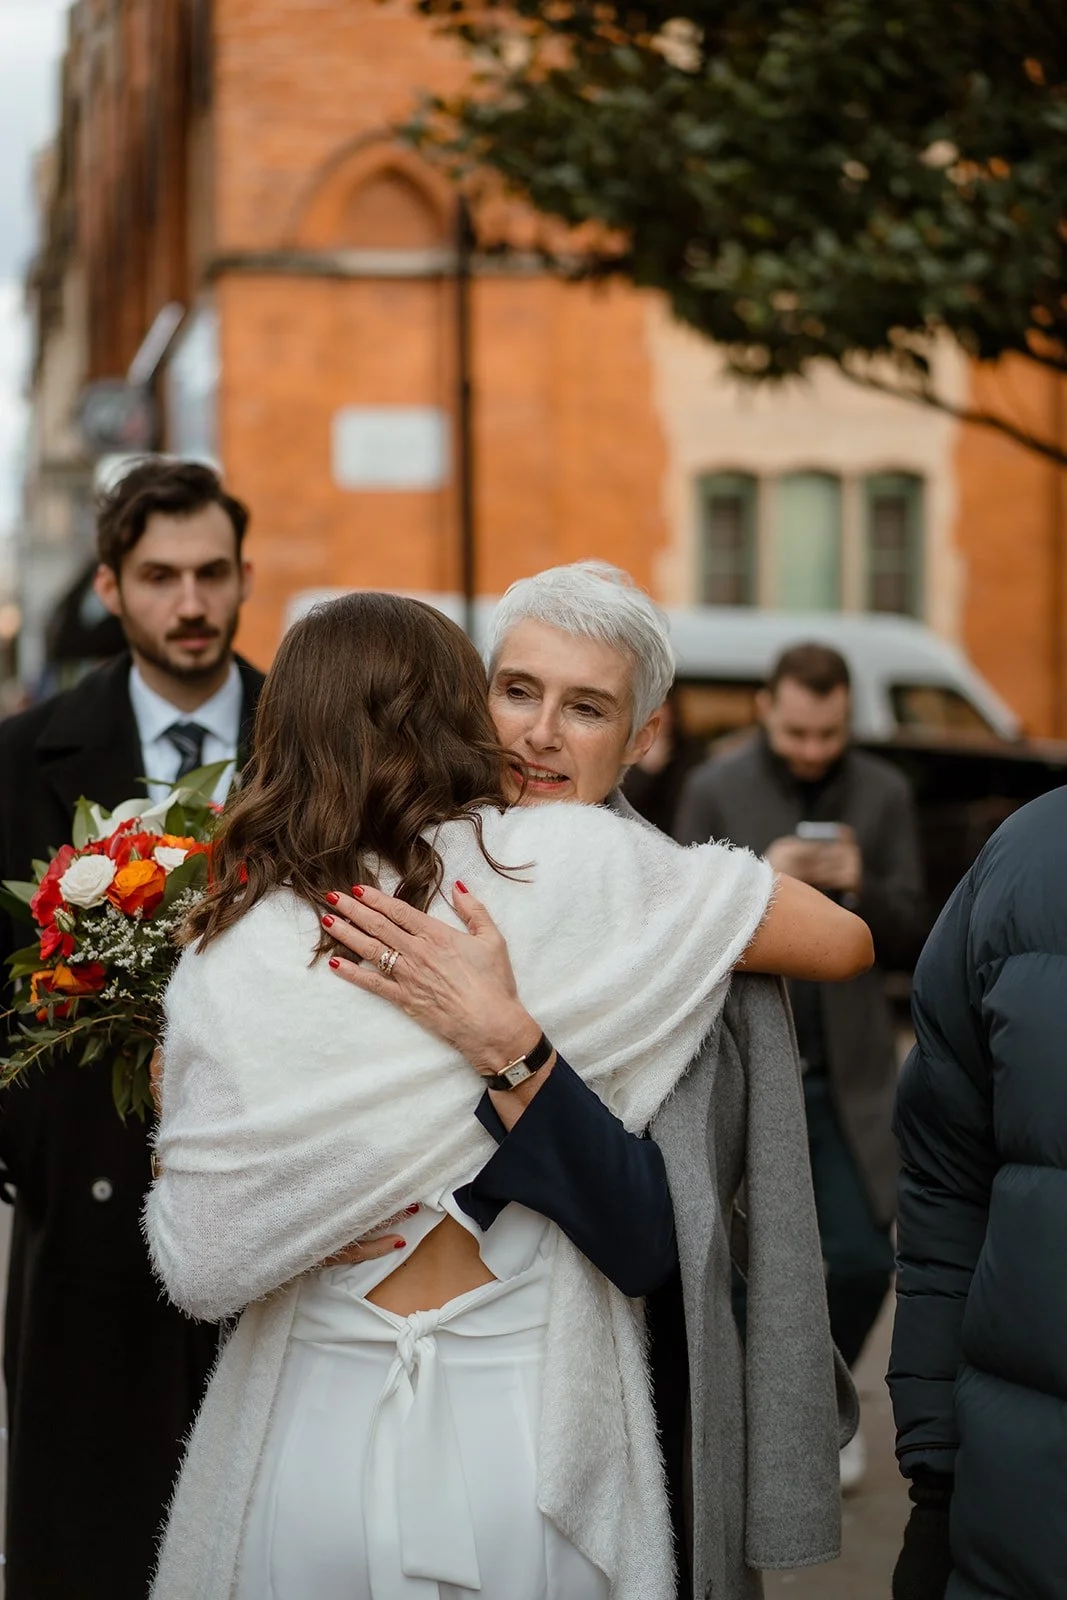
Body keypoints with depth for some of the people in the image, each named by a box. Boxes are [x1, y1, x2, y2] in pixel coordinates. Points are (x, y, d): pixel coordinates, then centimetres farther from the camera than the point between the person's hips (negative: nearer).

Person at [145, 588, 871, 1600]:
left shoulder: (225, 957, -7)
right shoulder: (560, 862, -9)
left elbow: (200, 1264, -4)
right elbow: (841, 942, -1)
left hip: (313, 1437, 1)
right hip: (527, 1442, -1)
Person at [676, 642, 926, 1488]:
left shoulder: (884, 794, 2)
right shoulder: (716, 789, -3)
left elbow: (910, 938, 0)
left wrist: (862, 886, -19)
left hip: (851, 1071, 1)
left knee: (863, 1257, -1)